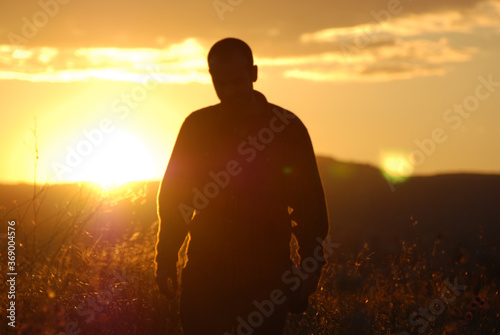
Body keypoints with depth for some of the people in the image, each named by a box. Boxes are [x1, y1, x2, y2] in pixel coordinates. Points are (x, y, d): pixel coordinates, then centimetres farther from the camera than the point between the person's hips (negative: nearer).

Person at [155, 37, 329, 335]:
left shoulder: (287, 127, 2)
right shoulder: (197, 126, 6)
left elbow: (310, 202, 4)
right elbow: (173, 193, 11)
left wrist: (311, 266, -3)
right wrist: (166, 259, 3)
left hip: (266, 277, -1)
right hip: (205, 274, 1)